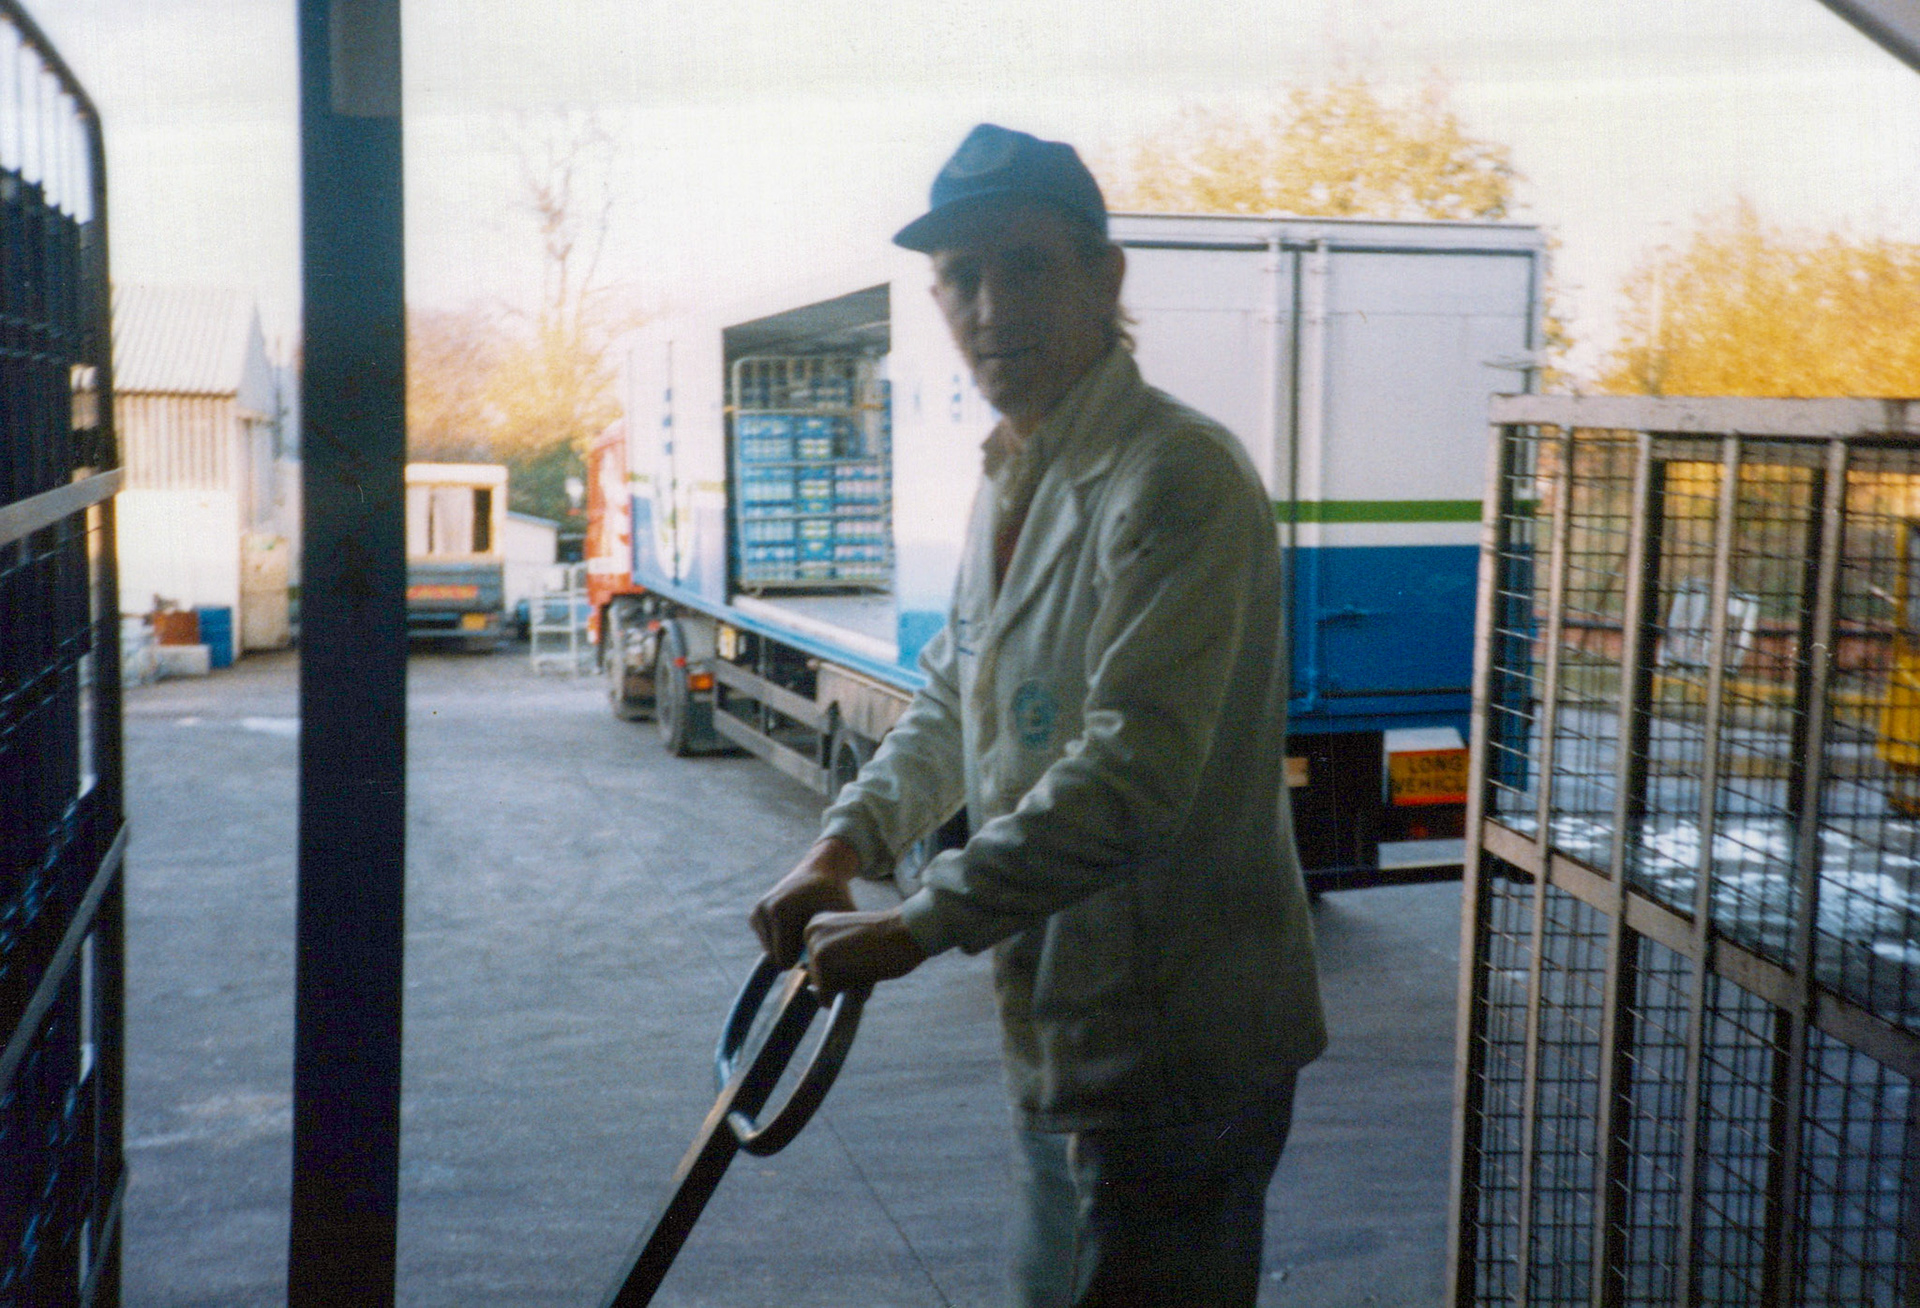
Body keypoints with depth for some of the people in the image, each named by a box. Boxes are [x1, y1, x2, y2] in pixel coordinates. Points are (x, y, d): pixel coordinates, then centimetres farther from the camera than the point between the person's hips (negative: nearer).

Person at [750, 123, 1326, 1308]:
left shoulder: (1177, 479, -21)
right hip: (1072, 1043, 9)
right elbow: (951, 701, 20)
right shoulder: (1011, 481, 11)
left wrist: (918, 927, -22)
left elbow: (1131, 772, -28)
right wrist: (844, 847, 5)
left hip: (1173, 1058, -9)